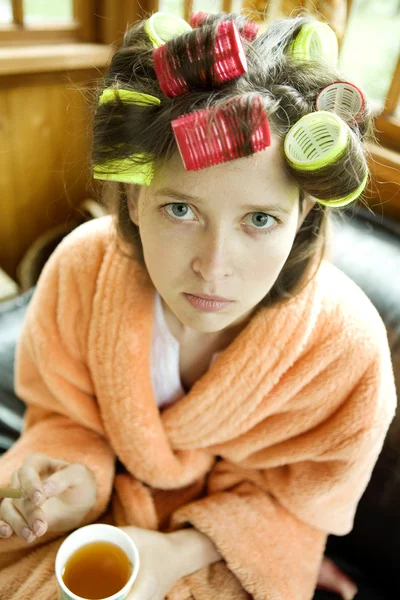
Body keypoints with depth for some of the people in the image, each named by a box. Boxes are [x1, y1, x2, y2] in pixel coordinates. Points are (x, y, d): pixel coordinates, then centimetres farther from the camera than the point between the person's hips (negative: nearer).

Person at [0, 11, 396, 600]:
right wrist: (78, 477, -27)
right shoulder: (82, 268, -27)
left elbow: (290, 502, -12)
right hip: (106, 497, 1)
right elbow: (65, 417, -7)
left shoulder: (346, 347, -30)